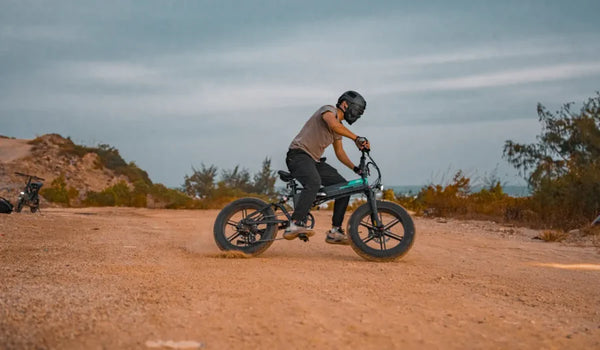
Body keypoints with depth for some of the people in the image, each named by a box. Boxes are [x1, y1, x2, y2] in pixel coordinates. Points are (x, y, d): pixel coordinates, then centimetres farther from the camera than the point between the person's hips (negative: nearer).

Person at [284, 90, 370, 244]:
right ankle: (294, 226, -44)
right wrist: (356, 138, -31)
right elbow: (333, 124, -29)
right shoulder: (329, 110, -6)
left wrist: (355, 168, 10)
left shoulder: (339, 127, 21)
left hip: (315, 161, 9)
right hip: (298, 155, -9)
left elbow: (339, 152, 24)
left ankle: (335, 232, 0)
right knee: (314, 182, -37)